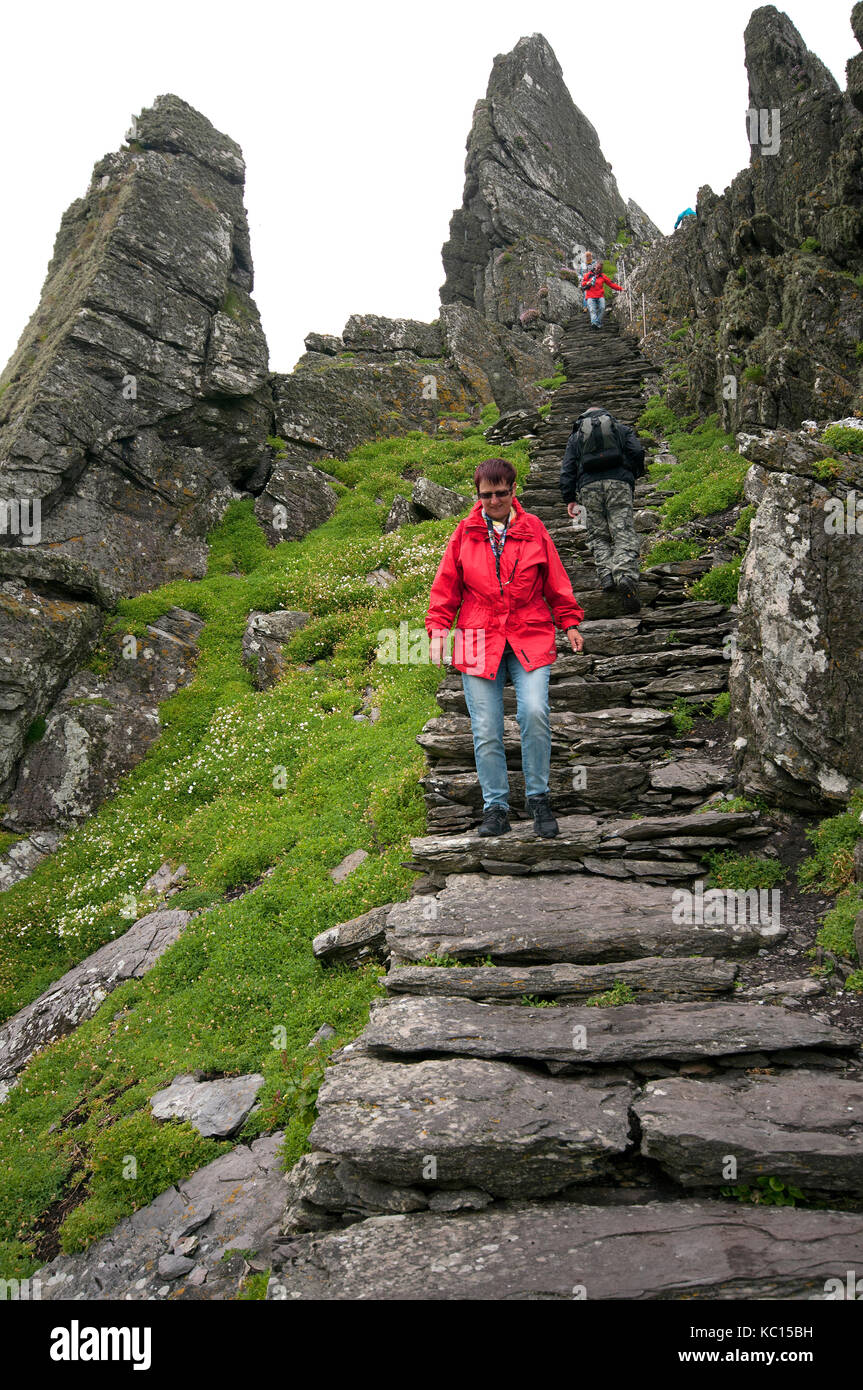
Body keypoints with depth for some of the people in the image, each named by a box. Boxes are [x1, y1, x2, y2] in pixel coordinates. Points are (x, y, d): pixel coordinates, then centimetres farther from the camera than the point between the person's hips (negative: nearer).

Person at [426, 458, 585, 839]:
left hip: (529, 637, -1)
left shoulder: (533, 529, 7)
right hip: (479, 640, 1)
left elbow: (555, 582, 12)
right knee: (486, 732, 0)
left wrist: (570, 624, 8)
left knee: (534, 712, -20)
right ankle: (495, 808, 14)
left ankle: (538, 798, -1)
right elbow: (446, 586, 10)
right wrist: (438, 629, 0)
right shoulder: (465, 532, 8)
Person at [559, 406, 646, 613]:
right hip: (618, 483, -1)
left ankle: (607, 576, -9)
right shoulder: (621, 428, 22)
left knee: (599, 536, 11)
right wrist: (632, 476, 22)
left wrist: (569, 499, 12)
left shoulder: (576, 435, 23)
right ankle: (626, 576, -31)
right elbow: (637, 452, 7)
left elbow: (567, 469, 13)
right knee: (624, 535, -9)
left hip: (589, 487, 1)